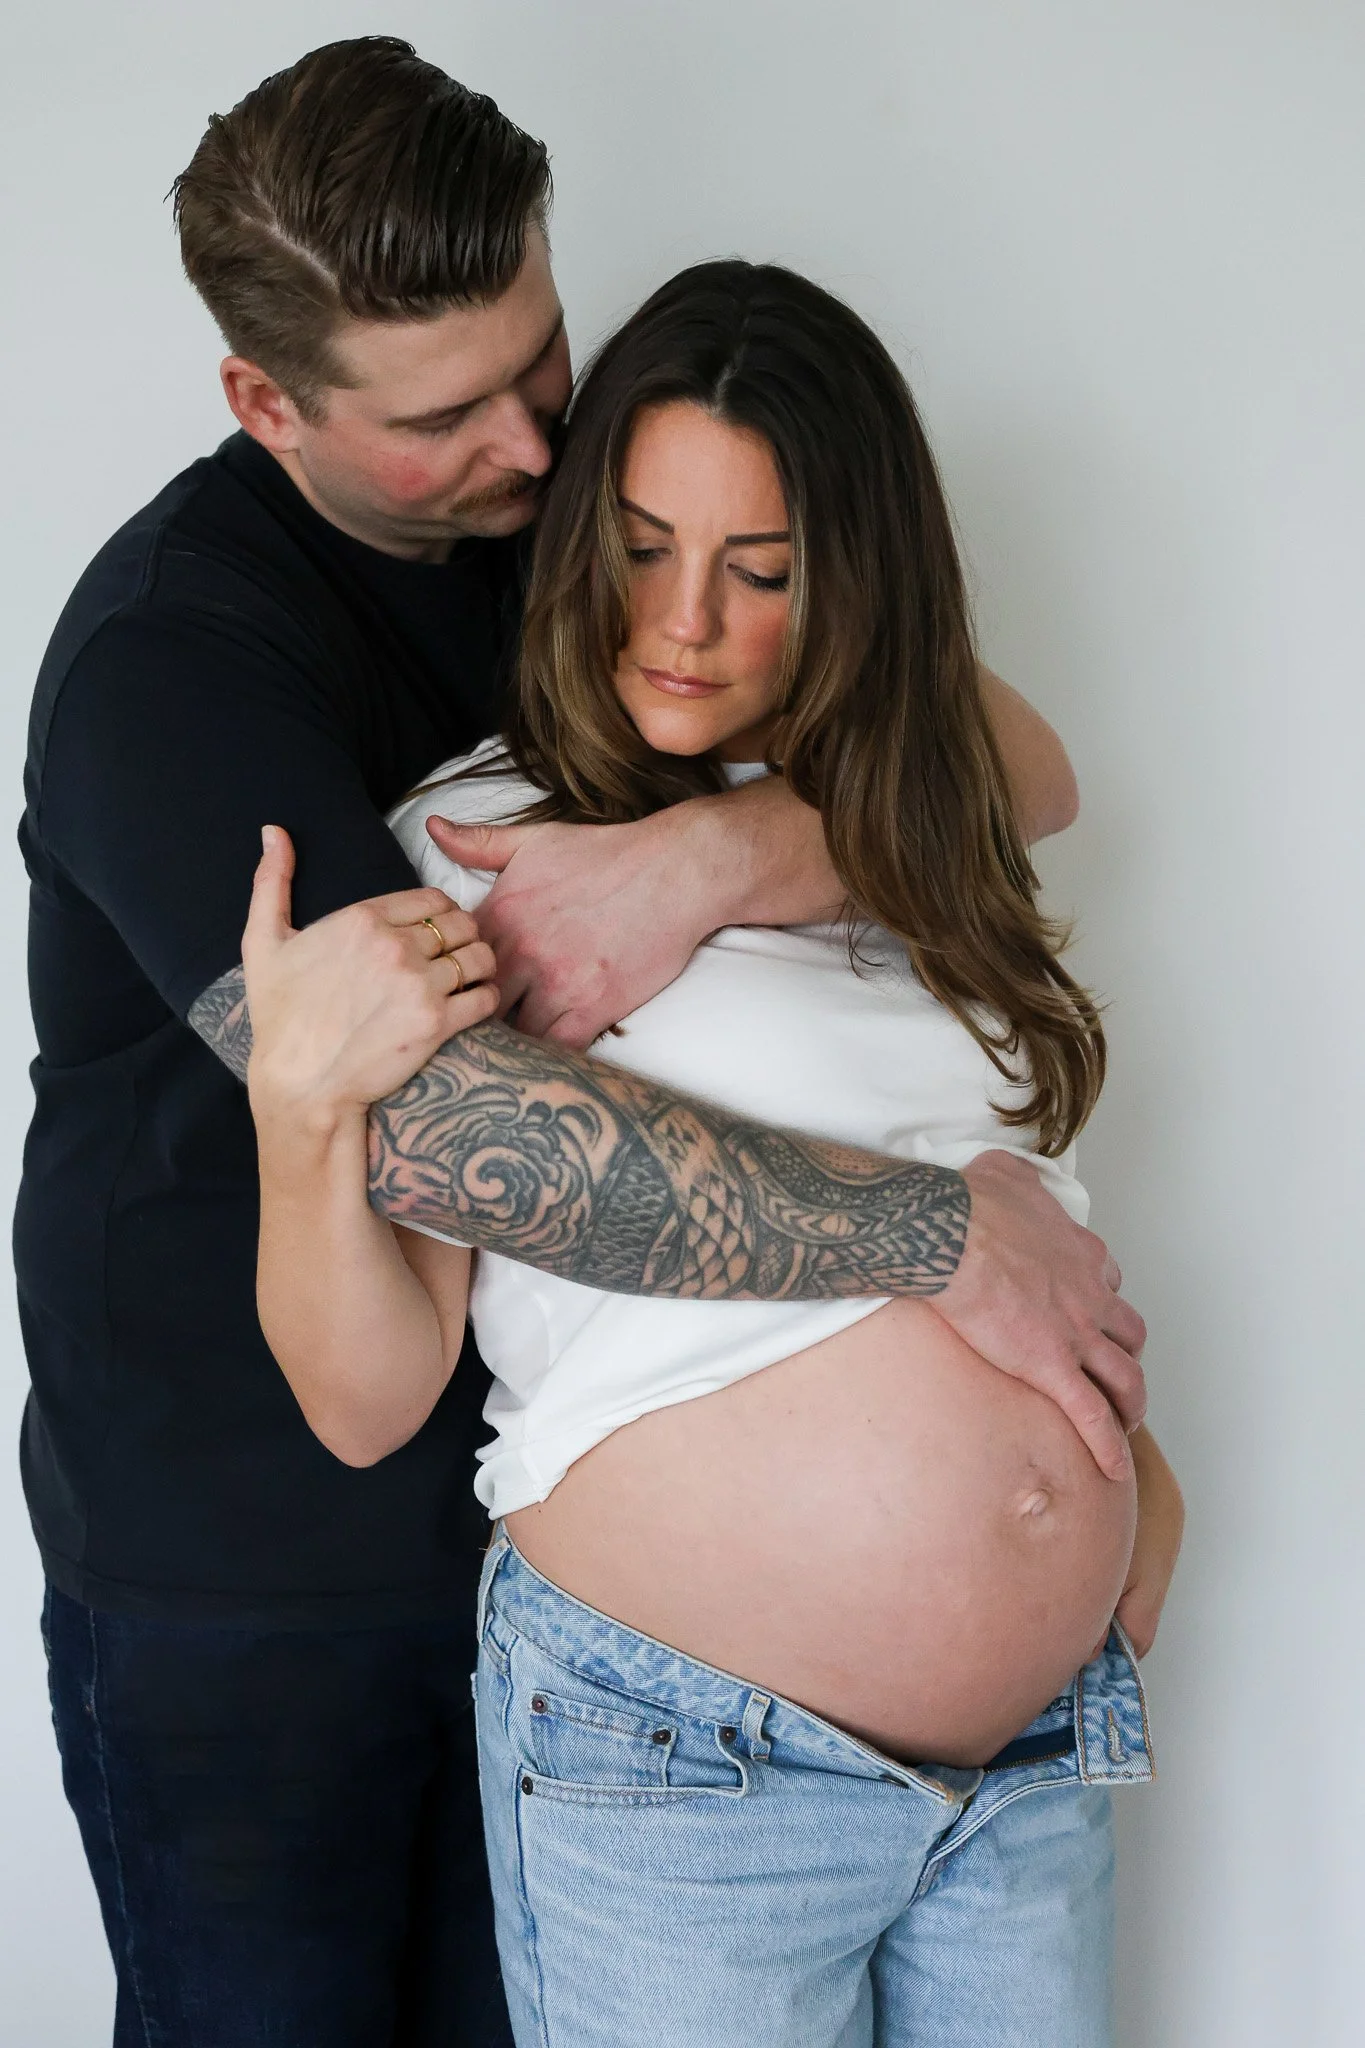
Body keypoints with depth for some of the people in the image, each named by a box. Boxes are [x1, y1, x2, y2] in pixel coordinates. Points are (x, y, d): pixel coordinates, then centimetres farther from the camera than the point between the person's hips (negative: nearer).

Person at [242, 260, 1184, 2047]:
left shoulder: (902, 844, 9)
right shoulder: (472, 851, -8)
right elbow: (367, 1402, -12)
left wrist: (1118, 1452, 12)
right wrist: (301, 1098, -27)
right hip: (678, 1766, -5)